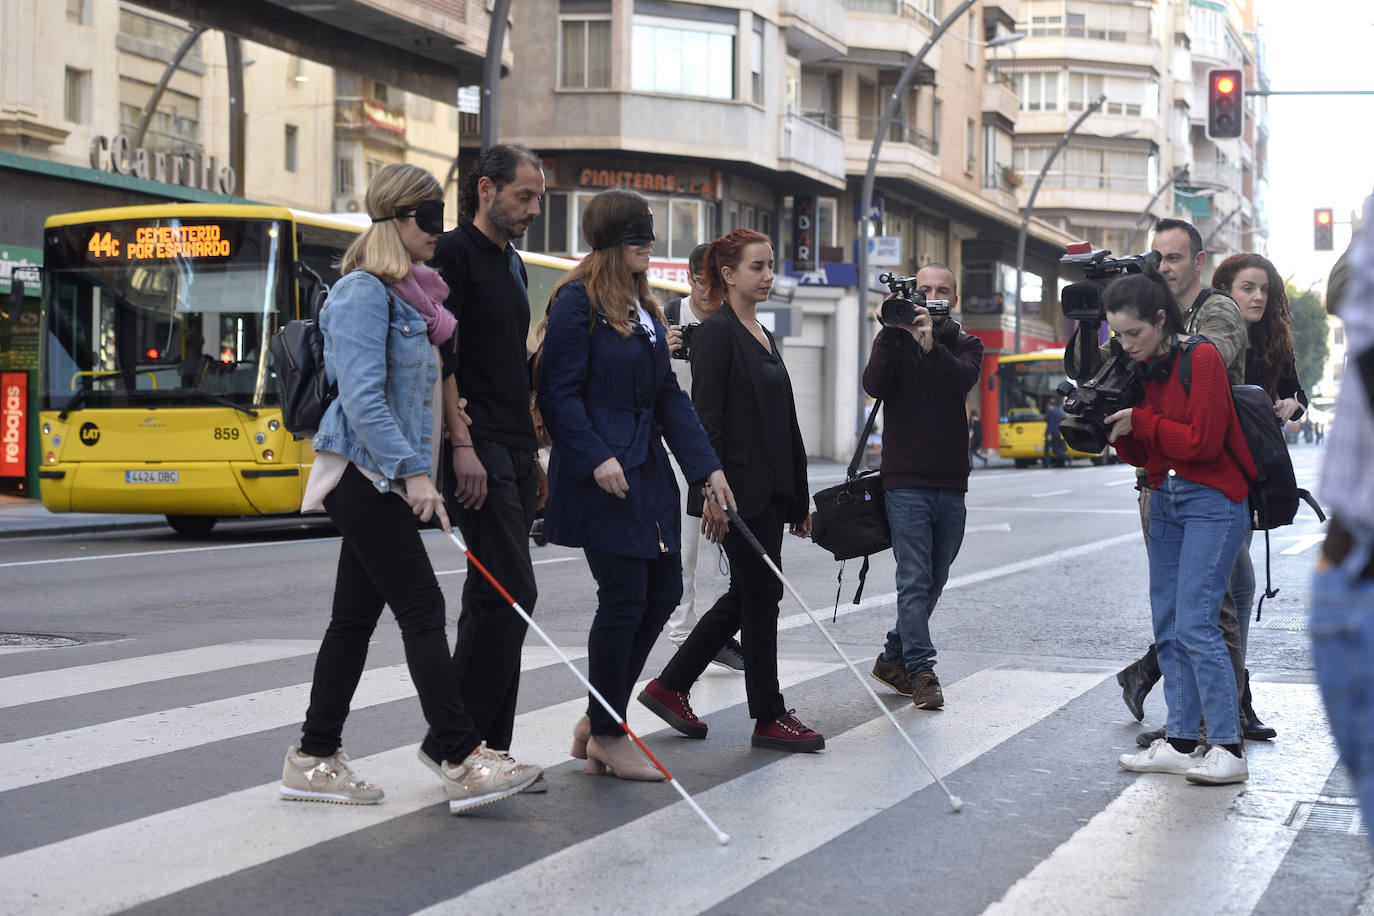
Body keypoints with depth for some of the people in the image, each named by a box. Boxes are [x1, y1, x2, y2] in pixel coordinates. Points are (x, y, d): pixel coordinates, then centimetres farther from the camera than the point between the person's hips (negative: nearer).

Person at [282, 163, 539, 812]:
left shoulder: (409, 296, 17)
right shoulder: (364, 293, -12)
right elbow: (362, 396, -20)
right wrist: (413, 472, -23)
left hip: (382, 480, 9)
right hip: (365, 473, -9)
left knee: (355, 618, 10)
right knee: (422, 609, -10)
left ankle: (314, 759, 16)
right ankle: (461, 761, -9)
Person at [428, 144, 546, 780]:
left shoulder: (513, 266, 21)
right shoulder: (454, 254, -6)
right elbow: (438, 356, -15)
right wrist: (462, 444, -20)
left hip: (514, 453, 9)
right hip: (477, 452, -9)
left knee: (494, 599, 8)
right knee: (509, 591, -14)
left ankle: (487, 751, 12)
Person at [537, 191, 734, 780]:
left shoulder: (644, 308, 16)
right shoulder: (577, 302, -9)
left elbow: (669, 397, 14)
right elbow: (559, 393, -14)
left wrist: (707, 468, 7)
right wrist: (596, 459, -23)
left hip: (648, 467, 9)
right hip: (603, 475, -9)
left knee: (663, 591, 9)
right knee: (624, 598, -5)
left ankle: (598, 721, 21)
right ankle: (607, 736, 10)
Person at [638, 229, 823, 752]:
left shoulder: (763, 337, 17)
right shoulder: (717, 334, -10)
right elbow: (705, 417, -16)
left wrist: (798, 497, 19)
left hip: (770, 489, 9)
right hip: (740, 490, -9)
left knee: (746, 595, 12)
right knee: (760, 593, -3)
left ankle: (669, 686, 21)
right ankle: (769, 717, 7)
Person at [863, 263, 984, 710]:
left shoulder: (966, 345, 7)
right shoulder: (893, 339, 4)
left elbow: (963, 380, -15)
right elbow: (875, 385, -14)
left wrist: (931, 346, -30)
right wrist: (892, 332, -19)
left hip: (950, 484, 3)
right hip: (905, 481, -3)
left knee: (934, 582, 11)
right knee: (915, 581, -10)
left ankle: (893, 660, 25)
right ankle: (920, 672, -7)